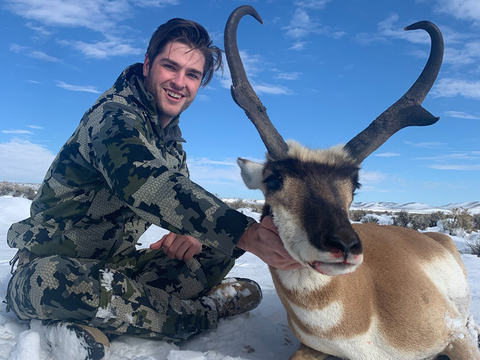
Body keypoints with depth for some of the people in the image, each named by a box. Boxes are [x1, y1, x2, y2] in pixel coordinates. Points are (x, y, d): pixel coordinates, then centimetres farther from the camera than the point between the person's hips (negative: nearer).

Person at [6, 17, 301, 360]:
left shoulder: (171, 135, 7)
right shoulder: (114, 116, -20)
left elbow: (179, 193, 11)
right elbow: (145, 183, -40)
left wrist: (191, 230, -14)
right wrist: (248, 234, -49)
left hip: (118, 264, 7)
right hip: (51, 265, -6)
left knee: (225, 246, -3)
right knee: (57, 280, -42)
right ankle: (204, 311, -20)